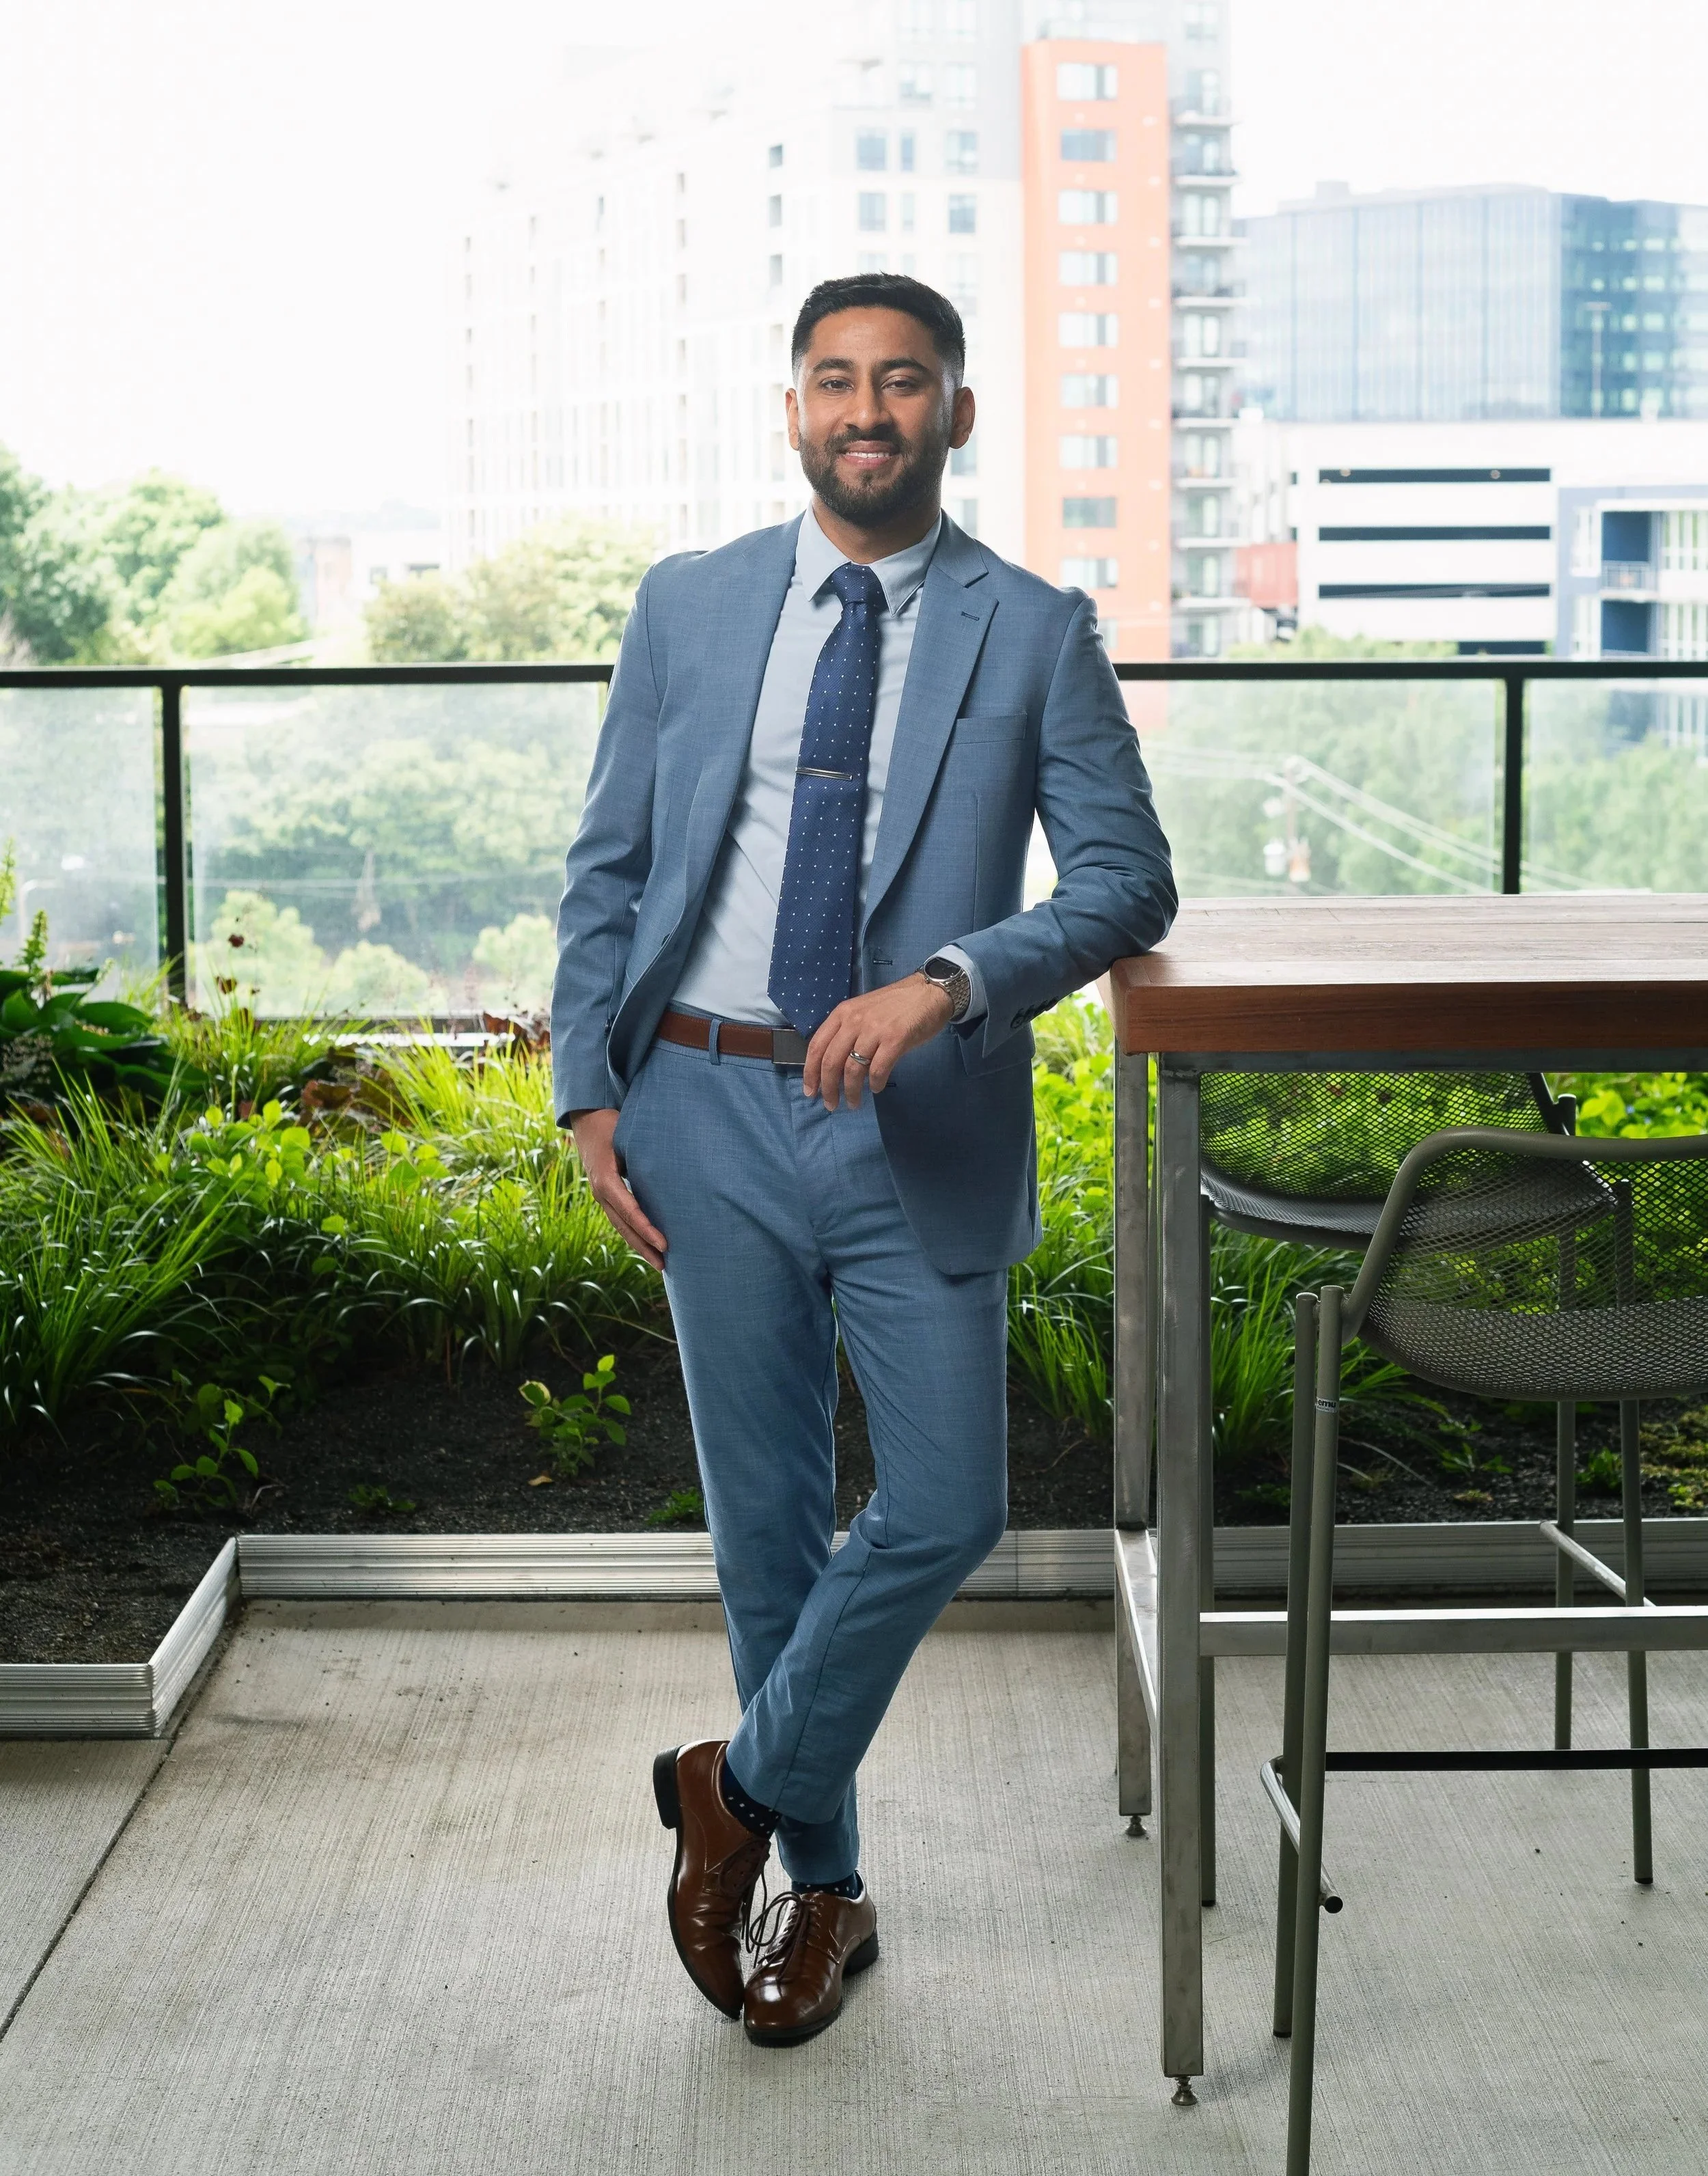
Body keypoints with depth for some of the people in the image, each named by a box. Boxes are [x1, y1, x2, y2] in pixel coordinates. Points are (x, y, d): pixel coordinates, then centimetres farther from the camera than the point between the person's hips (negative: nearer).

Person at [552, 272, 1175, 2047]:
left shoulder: (1034, 633, 1)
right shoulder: (687, 607, 7)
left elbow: (1126, 876, -5)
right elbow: (605, 866, 10)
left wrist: (949, 981, -21)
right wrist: (590, 1090, 1)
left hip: (919, 1130, -1)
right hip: (713, 1117, 1)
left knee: (945, 1512, -5)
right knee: (766, 1517, 9)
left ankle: (747, 1784, 21)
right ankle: (820, 1884, 25)